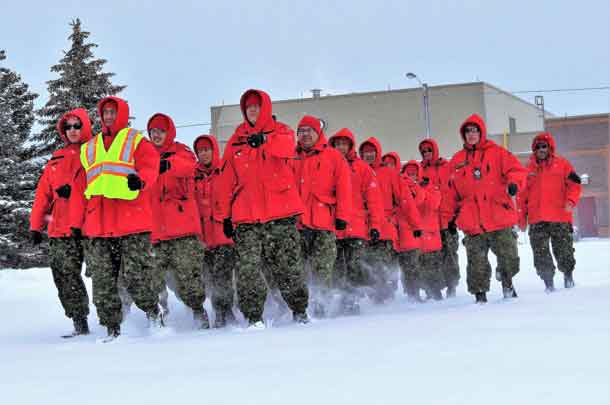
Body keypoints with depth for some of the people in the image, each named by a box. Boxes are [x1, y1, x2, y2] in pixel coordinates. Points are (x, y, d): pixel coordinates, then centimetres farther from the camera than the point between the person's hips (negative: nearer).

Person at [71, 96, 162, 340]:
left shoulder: (136, 141, 10)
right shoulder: (88, 148, 23)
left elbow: (150, 166, -5)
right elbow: (81, 188, 21)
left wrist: (140, 179, -29)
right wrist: (77, 223, 14)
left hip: (133, 222, -4)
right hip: (98, 226, 4)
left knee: (136, 277, -8)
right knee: (102, 282, 1)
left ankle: (152, 310, 16)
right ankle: (112, 328, 8)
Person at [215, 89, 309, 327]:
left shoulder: (280, 132, 7)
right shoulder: (235, 142, 14)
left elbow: (287, 147, -19)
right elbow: (226, 181, 14)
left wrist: (264, 140, -38)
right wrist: (225, 215, 10)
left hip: (281, 213, -2)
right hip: (246, 218, 2)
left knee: (287, 266, 4)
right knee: (248, 267, -8)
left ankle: (299, 310, 20)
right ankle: (253, 317, -1)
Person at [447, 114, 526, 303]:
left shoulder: (496, 152, 5)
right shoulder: (457, 160, 13)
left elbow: (516, 168, -3)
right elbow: (452, 191, 18)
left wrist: (513, 182, -24)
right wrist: (451, 214, 15)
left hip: (499, 218, -1)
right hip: (472, 222, 1)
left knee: (509, 257, 3)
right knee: (477, 263, 0)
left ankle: (507, 281, 30)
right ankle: (480, 293, 11)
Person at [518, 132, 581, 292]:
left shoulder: (561, 164, 6)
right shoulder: (529, 169, 12)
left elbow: (574, 183, 2)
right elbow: (523, 195, 16)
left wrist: (571, 201, -16)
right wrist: (522, 218, 12)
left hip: (560, 218, -2)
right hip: (537, 220, 2)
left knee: (564, 251, 4)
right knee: (540, 253, -2)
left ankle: (568, 274, 27)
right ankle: (548, 281, 9)